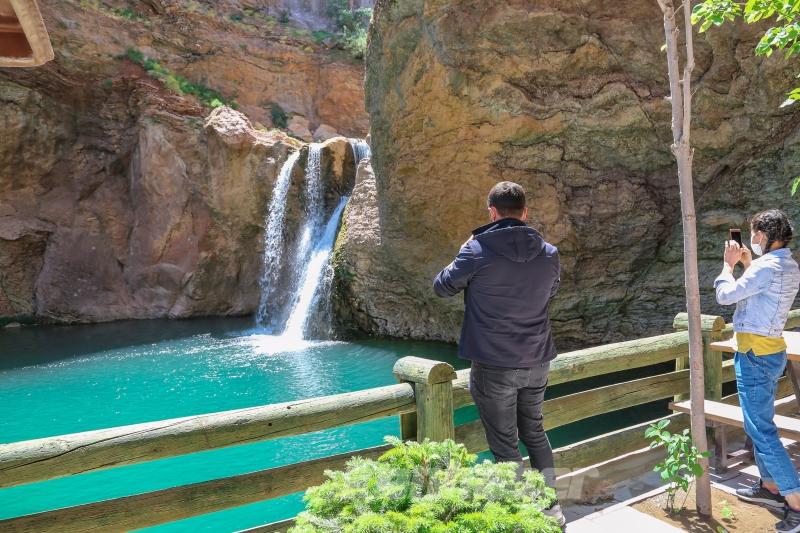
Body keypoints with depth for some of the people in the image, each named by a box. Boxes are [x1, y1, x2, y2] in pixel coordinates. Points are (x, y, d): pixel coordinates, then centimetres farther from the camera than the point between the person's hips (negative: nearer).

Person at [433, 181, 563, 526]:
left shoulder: (477, 251, -14)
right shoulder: (549, 254, -1)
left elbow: (442, 287, 0)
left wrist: (463, 256, 15)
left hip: (494, 365, -5)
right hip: (536, 362, 5)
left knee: (505, 443, 8)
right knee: (535, 432, 23)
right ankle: (551, 506, 33)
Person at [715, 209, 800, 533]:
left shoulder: (767, 267, -21)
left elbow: (725, 296, -17)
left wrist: (729, 263, -3)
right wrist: (747, 263, 18)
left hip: (755, 355, -10)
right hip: (771, 352, 10)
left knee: (761, 430, -5)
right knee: (760, 424, 20)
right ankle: (770, 486, 31)